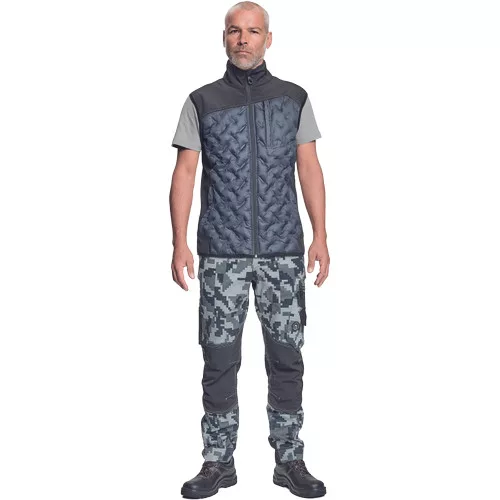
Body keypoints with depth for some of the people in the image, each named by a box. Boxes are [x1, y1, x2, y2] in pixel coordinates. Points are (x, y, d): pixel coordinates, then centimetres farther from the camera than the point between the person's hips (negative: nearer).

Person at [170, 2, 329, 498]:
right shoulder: (201, 102, 5)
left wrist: (321, 237, -2)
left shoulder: (294, 98, 8)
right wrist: (179, 243, -5)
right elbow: (185, 173, 3)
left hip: (283, 250, 1)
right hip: (221, 252, 0)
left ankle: (290, 460, 17)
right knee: (219, 357, 3)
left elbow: (310, 169, 6)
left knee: (286, 356, 4)